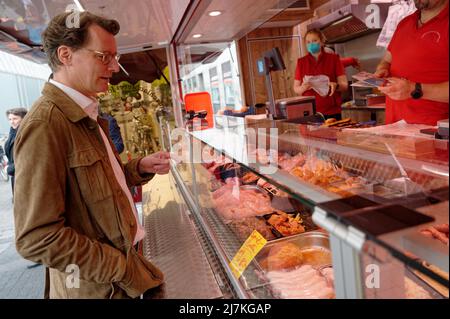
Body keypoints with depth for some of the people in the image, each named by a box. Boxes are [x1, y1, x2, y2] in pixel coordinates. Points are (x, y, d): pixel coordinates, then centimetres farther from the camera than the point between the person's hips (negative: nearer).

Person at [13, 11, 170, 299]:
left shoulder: (85, 115, 6)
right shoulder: (45, 124, -23)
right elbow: (37, 239, -25)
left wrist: (141, 168, -3)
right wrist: (124, 269, -19)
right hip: (96, 287, -8)